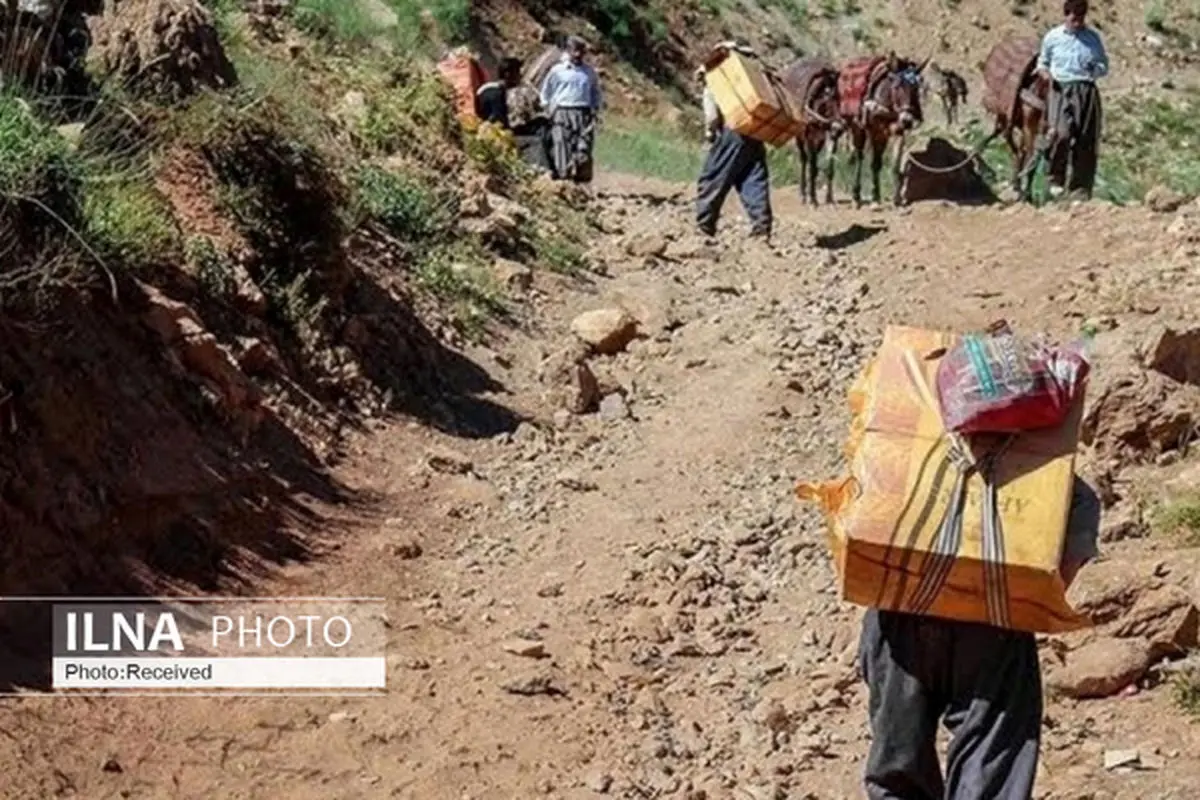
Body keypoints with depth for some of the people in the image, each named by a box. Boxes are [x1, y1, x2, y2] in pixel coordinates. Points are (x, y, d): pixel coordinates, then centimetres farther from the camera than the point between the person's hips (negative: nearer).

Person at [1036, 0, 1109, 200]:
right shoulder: (1052, 37, 6)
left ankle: (1081, 190, 11)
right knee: (1061, 133, -23)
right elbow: (1042, 61, 18)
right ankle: (1056, 180, -4)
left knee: (1085, 142, 1)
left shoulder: (1093, 38, 8)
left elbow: (1104, 66, 14)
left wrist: (1096, 69, -9)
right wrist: (1044, 72, -3)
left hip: (1086, 91, 2)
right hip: (1061, 89, -2)